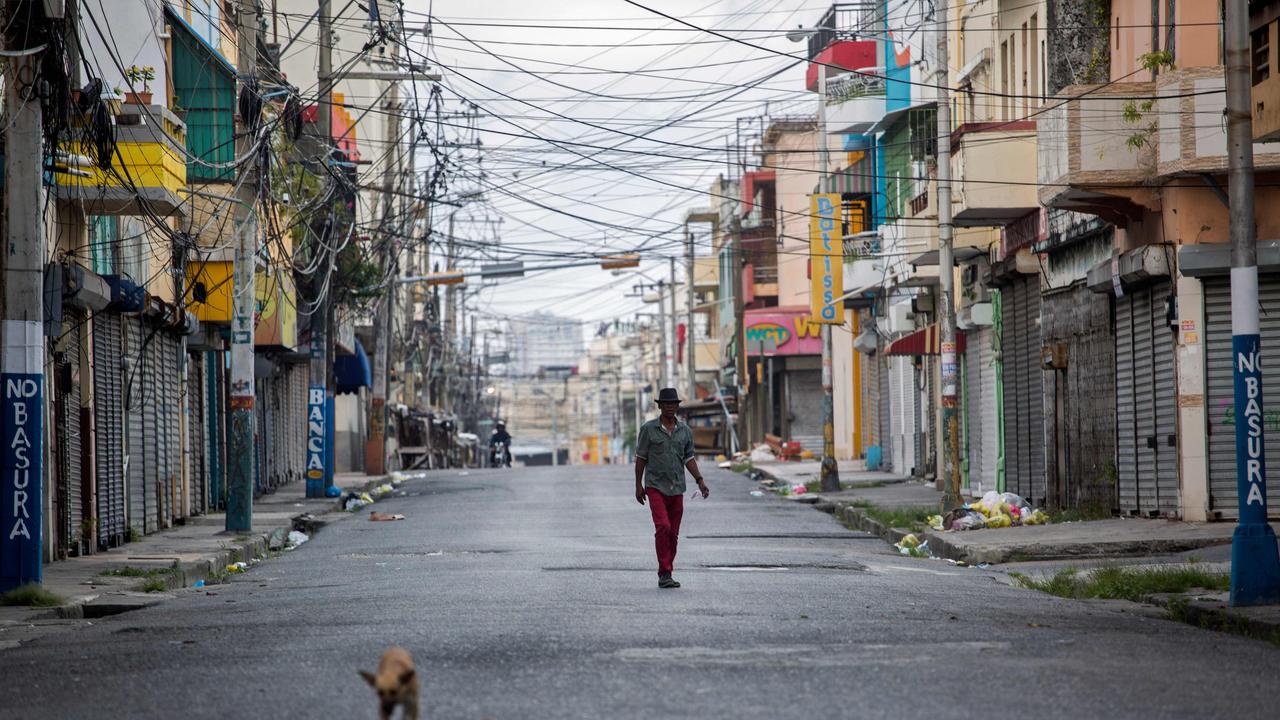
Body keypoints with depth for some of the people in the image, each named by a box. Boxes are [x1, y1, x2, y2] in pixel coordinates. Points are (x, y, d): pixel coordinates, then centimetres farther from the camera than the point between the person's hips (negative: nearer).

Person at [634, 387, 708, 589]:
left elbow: (689, 458, 9)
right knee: (663, 527, -19)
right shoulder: (648, 429, -3)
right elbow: (641, 458, 2)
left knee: (673, 533, 6)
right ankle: (664, 573, -16)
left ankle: (666, 575, 15)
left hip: (677, 488, 4)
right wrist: (638, 485, -1)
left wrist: (700, 481, -3)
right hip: (655, 487, -4)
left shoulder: (685, 430, 7)